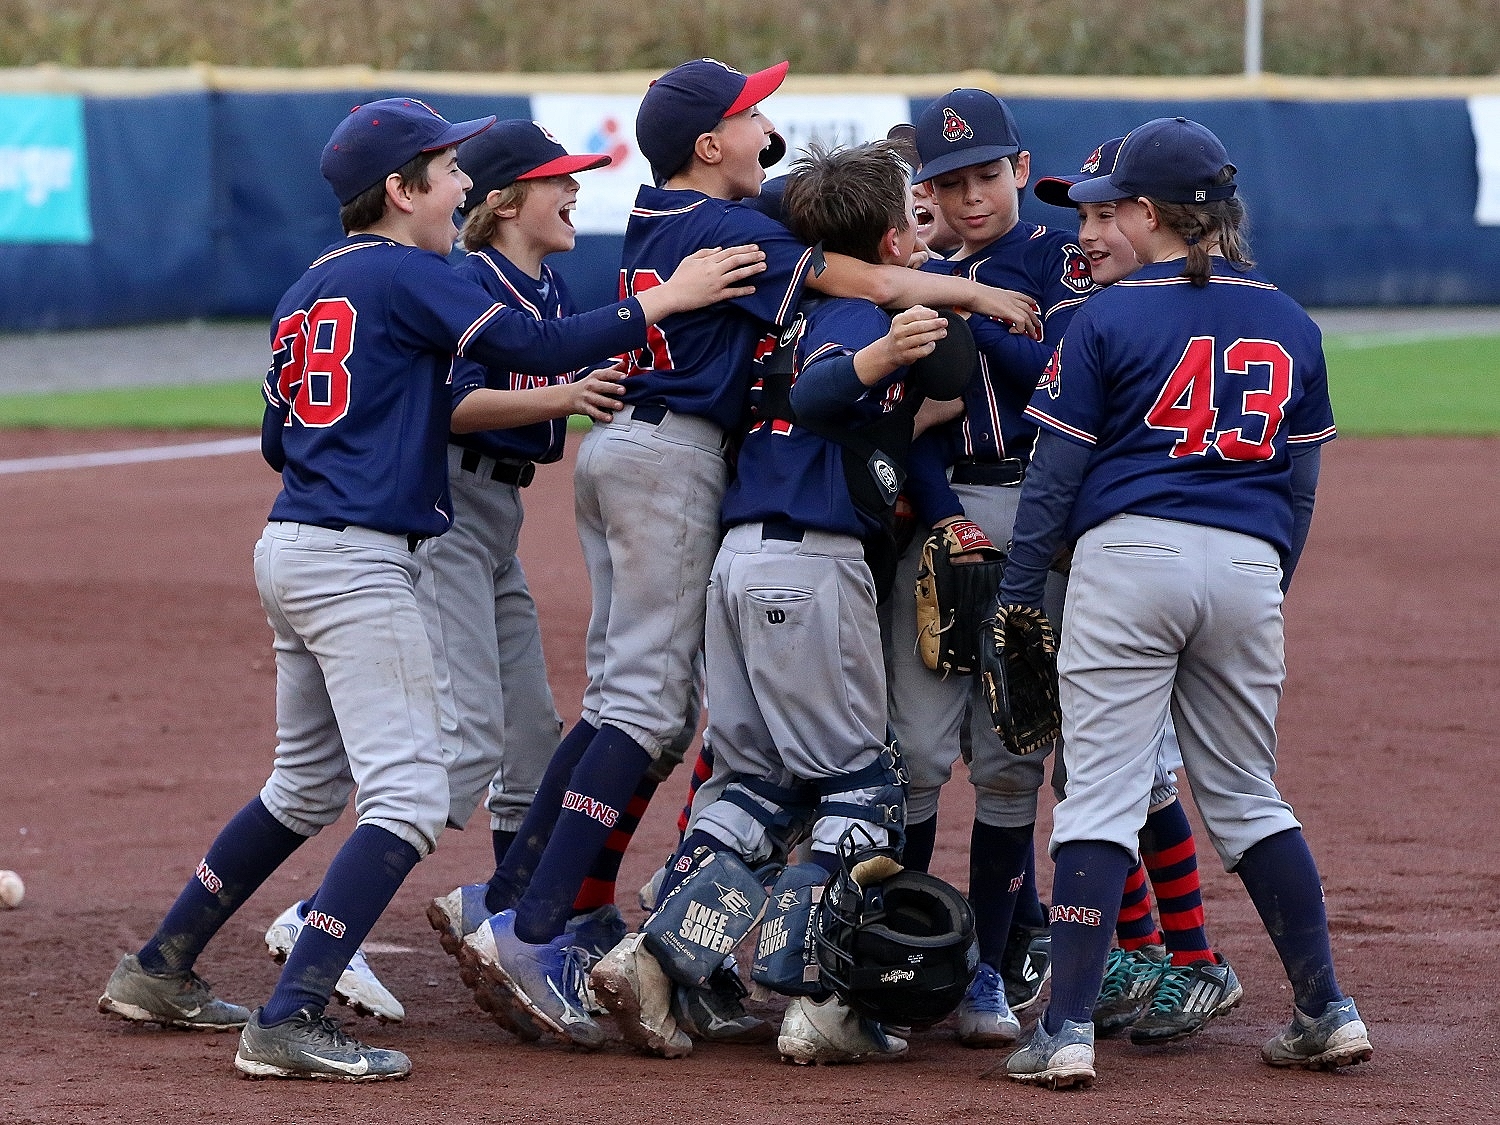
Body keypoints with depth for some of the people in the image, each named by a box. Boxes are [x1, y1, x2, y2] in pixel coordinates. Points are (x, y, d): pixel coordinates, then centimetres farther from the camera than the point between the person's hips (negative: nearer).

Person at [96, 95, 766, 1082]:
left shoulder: (312, 290, 17)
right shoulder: (402, 275, -9)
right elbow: (539, 347, -17)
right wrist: (667, 299, -10)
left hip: (292, 552, 10)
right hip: (358, 564, -10)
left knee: (309, 786, 23)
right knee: (408, 795, -12)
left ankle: (160, 972, 27)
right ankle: (291, 1020, -21)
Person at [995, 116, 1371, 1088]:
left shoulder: (1111, 317, -3)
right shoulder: (1288, 324, 10)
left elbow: (1057, 470, -2)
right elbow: (1301, 480, 14)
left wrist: (1017, 596, 3)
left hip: (1130, 555, -4)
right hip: (1247, 569, 4)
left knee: (1102, 793, -5)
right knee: (1247, 796, 17)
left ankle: (1068, 1028, -11)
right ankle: (1327, 1012, 14)